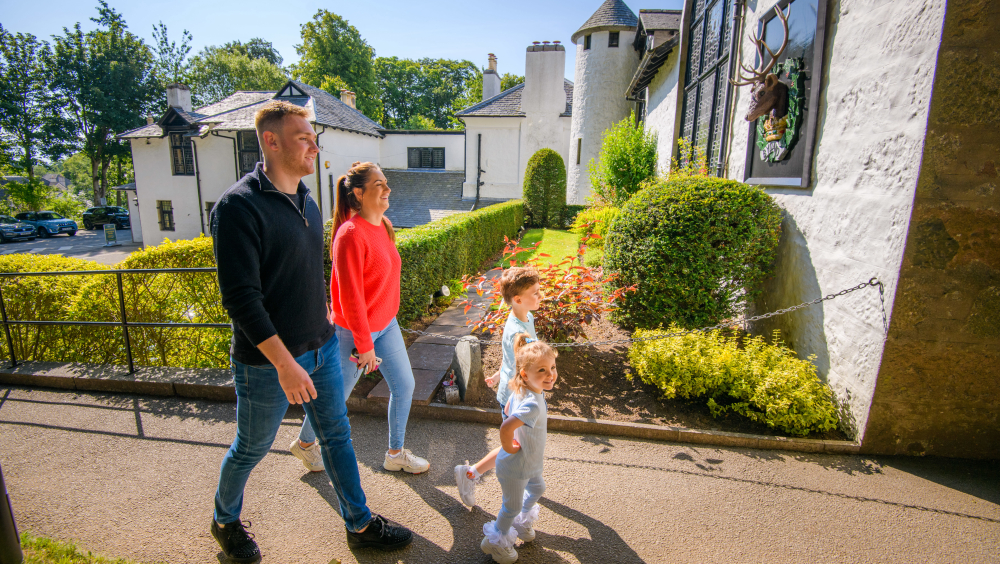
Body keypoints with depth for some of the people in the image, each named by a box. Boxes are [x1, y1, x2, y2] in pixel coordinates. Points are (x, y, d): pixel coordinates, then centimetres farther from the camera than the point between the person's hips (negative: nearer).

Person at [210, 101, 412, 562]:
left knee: (337, 437, 16)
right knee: (251, 449, 17)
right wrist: (285, 363, -24)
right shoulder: (239, 206, -18)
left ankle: (360, 524, 34)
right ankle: (225, 521, 47)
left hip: (322, 348, 7)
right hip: (268, 361, -6)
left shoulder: (307, 202, 6)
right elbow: (240, 297, -22)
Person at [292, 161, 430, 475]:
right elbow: (350, 296, -23)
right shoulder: (351, 234, -24)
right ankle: (305, 443, 42)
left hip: (386, 324, 8)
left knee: (404, 386, 12)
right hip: (354, 331, -8)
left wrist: (388, 317, 17)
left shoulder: (384, 225, 2)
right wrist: (365, 345, -18)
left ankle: (395, 454, 32)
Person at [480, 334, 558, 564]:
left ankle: (523, 520, 57)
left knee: (537, 488, 31)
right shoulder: (533, 404, -40)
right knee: (512, 506, 17)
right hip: (515, 466, -8)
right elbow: (505, 428, -50)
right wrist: (509, 448, -31)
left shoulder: (520, 390, -12)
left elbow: (507, 409, 7)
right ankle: (496, 541, 44)